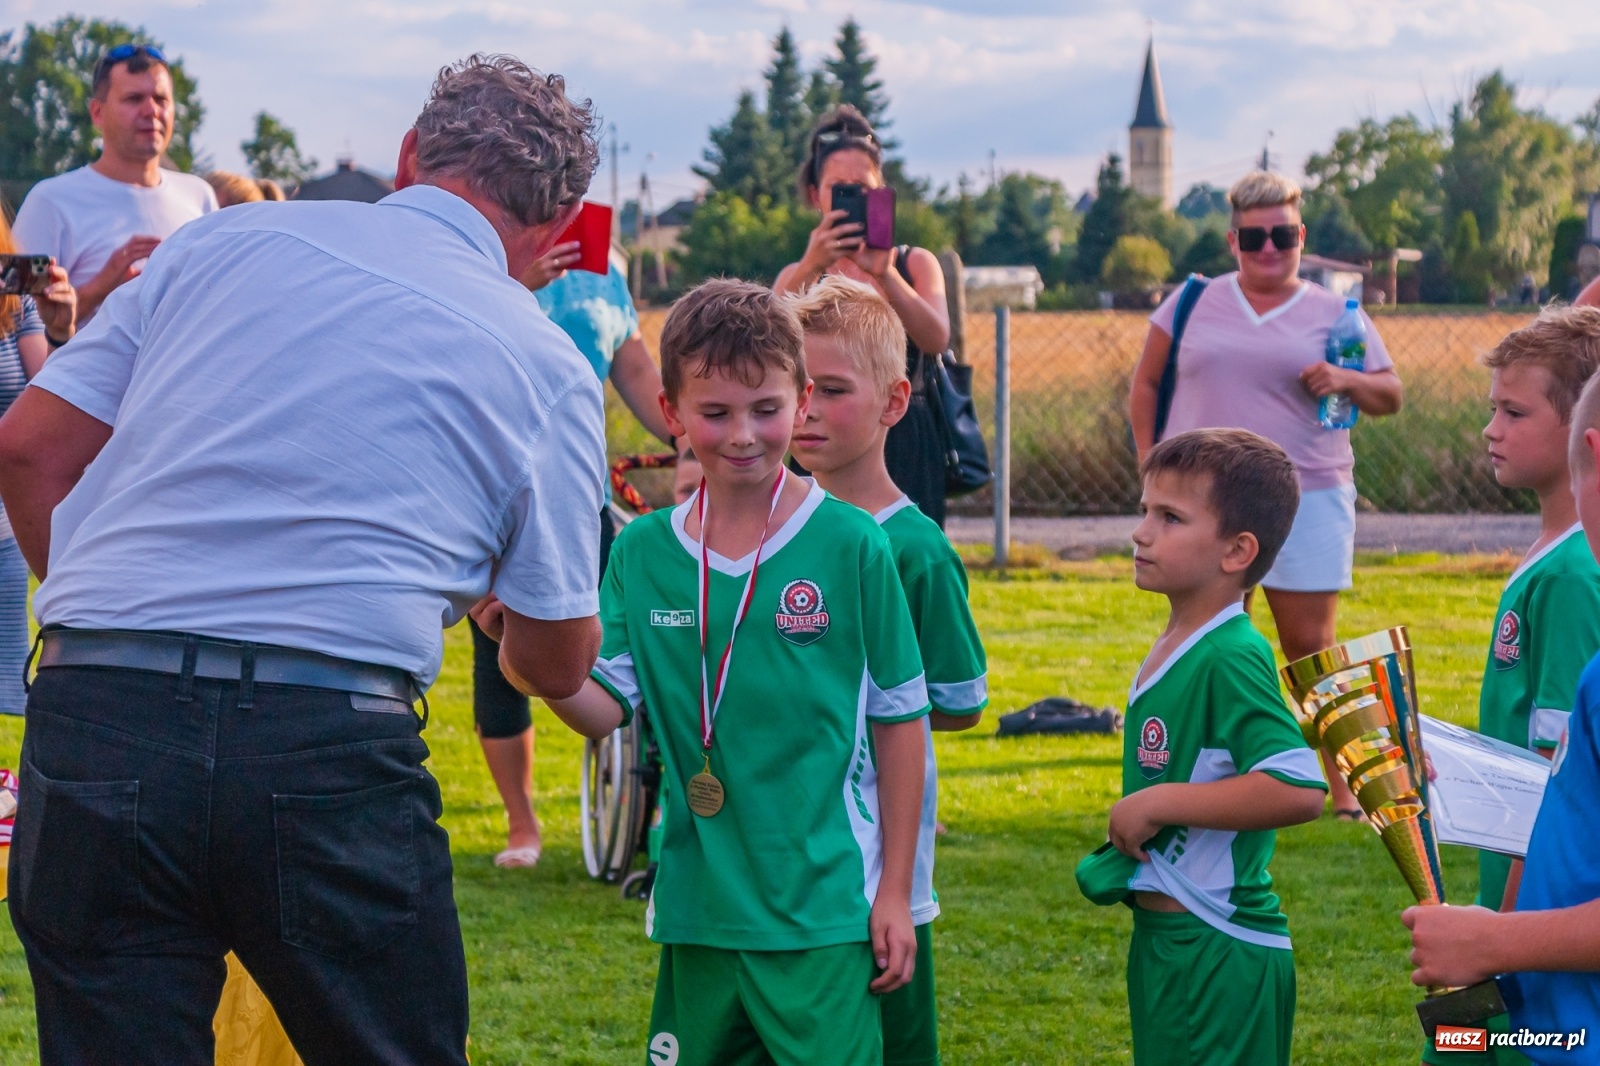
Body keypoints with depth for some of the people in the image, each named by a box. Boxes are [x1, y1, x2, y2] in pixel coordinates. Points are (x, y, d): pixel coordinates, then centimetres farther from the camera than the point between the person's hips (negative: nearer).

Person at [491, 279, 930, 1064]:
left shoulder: (850, 545, -7)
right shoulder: (642, 551, 3)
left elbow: (899, 720, -2)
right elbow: (605, 706, -1)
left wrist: (893, 892, -2)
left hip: (824, 912, -4)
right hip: (697, 907, 4)